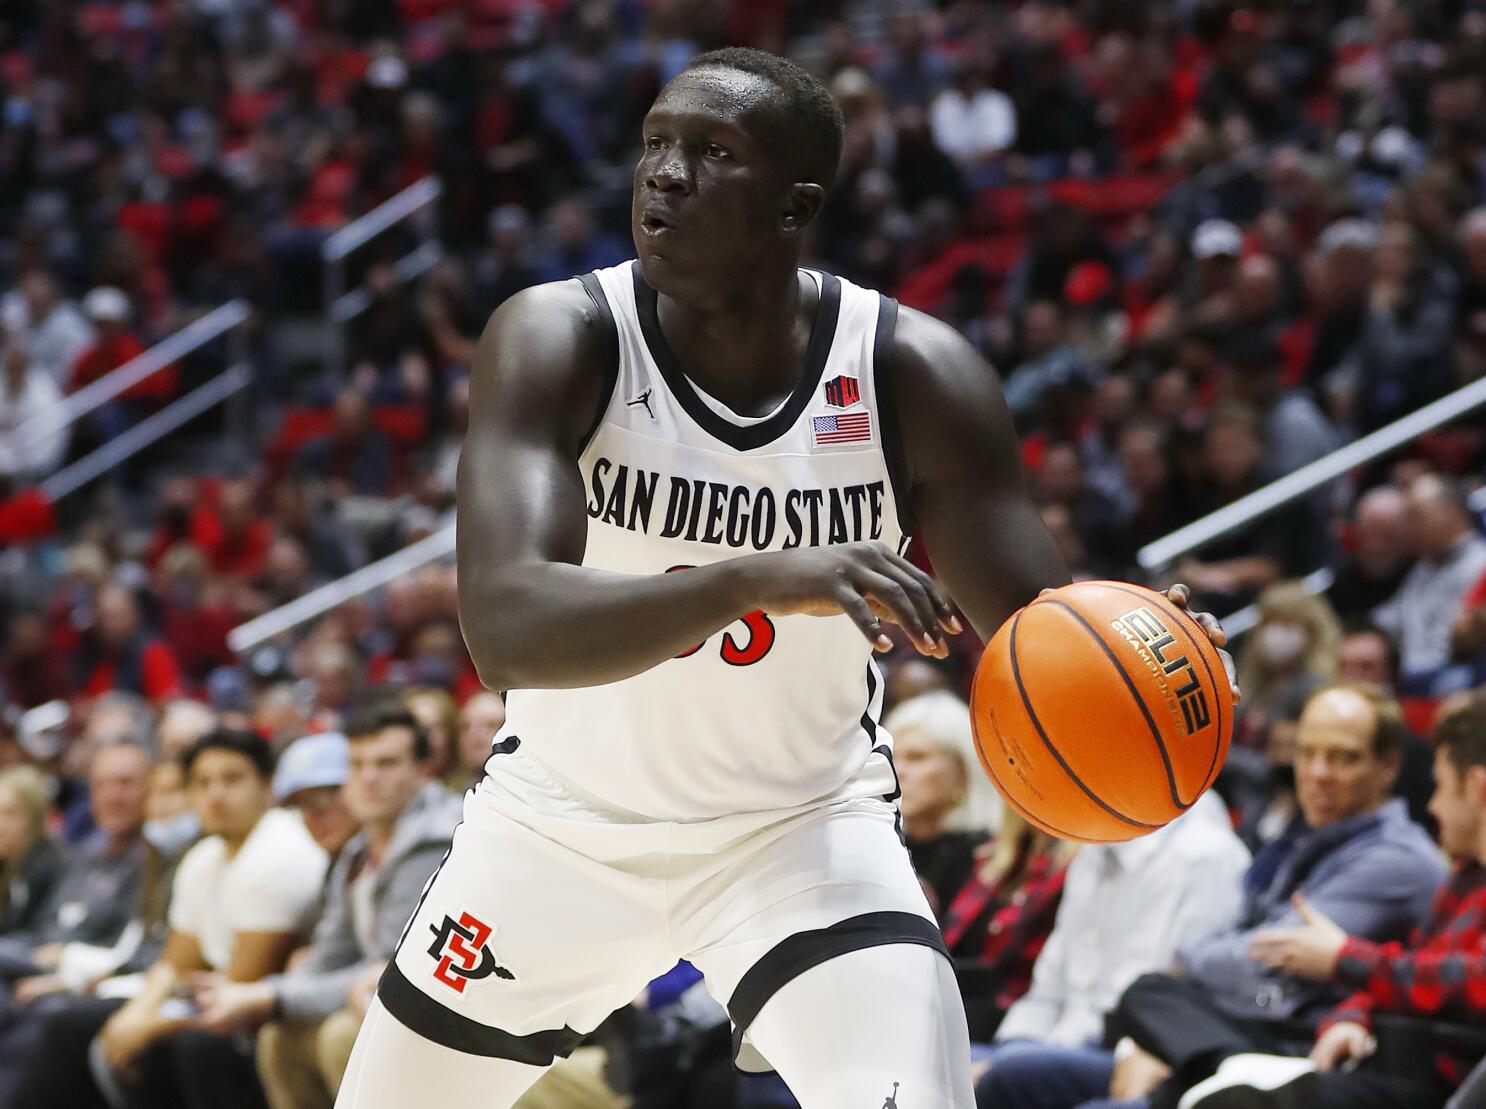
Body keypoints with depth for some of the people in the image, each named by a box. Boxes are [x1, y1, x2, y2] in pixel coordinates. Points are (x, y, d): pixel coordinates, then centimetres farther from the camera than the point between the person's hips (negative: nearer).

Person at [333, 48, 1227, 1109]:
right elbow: (504, 628, -36)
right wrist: (763, 578, -51)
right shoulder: (557, 338, -22)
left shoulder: (914, 373, -18)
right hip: (563, 821, 1)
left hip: (806, 823, -1)